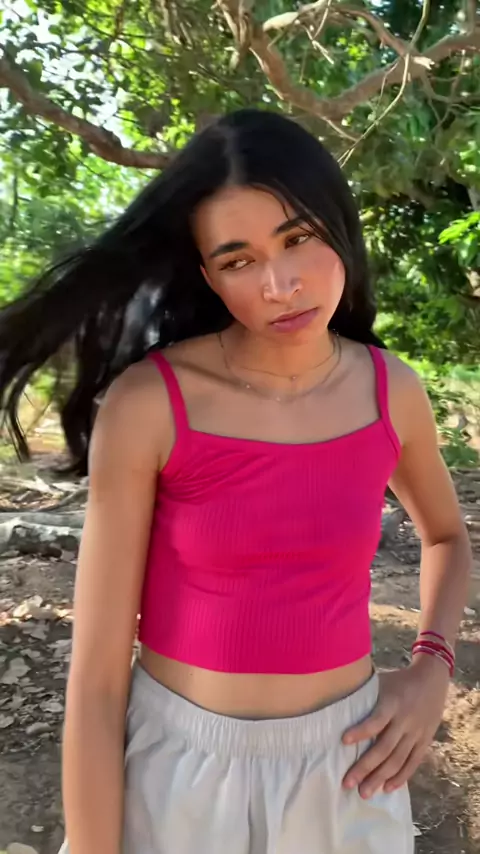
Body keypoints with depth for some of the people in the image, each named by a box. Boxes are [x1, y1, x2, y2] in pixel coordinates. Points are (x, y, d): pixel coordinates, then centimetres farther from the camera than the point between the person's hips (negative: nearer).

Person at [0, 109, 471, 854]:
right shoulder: (145, 404, -18)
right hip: (178, 771, -2)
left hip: (343, 770, 3)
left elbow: (447, 535, 14)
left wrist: (433, 669, -2)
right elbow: (97, 672, -14)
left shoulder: (391, 390, -6)